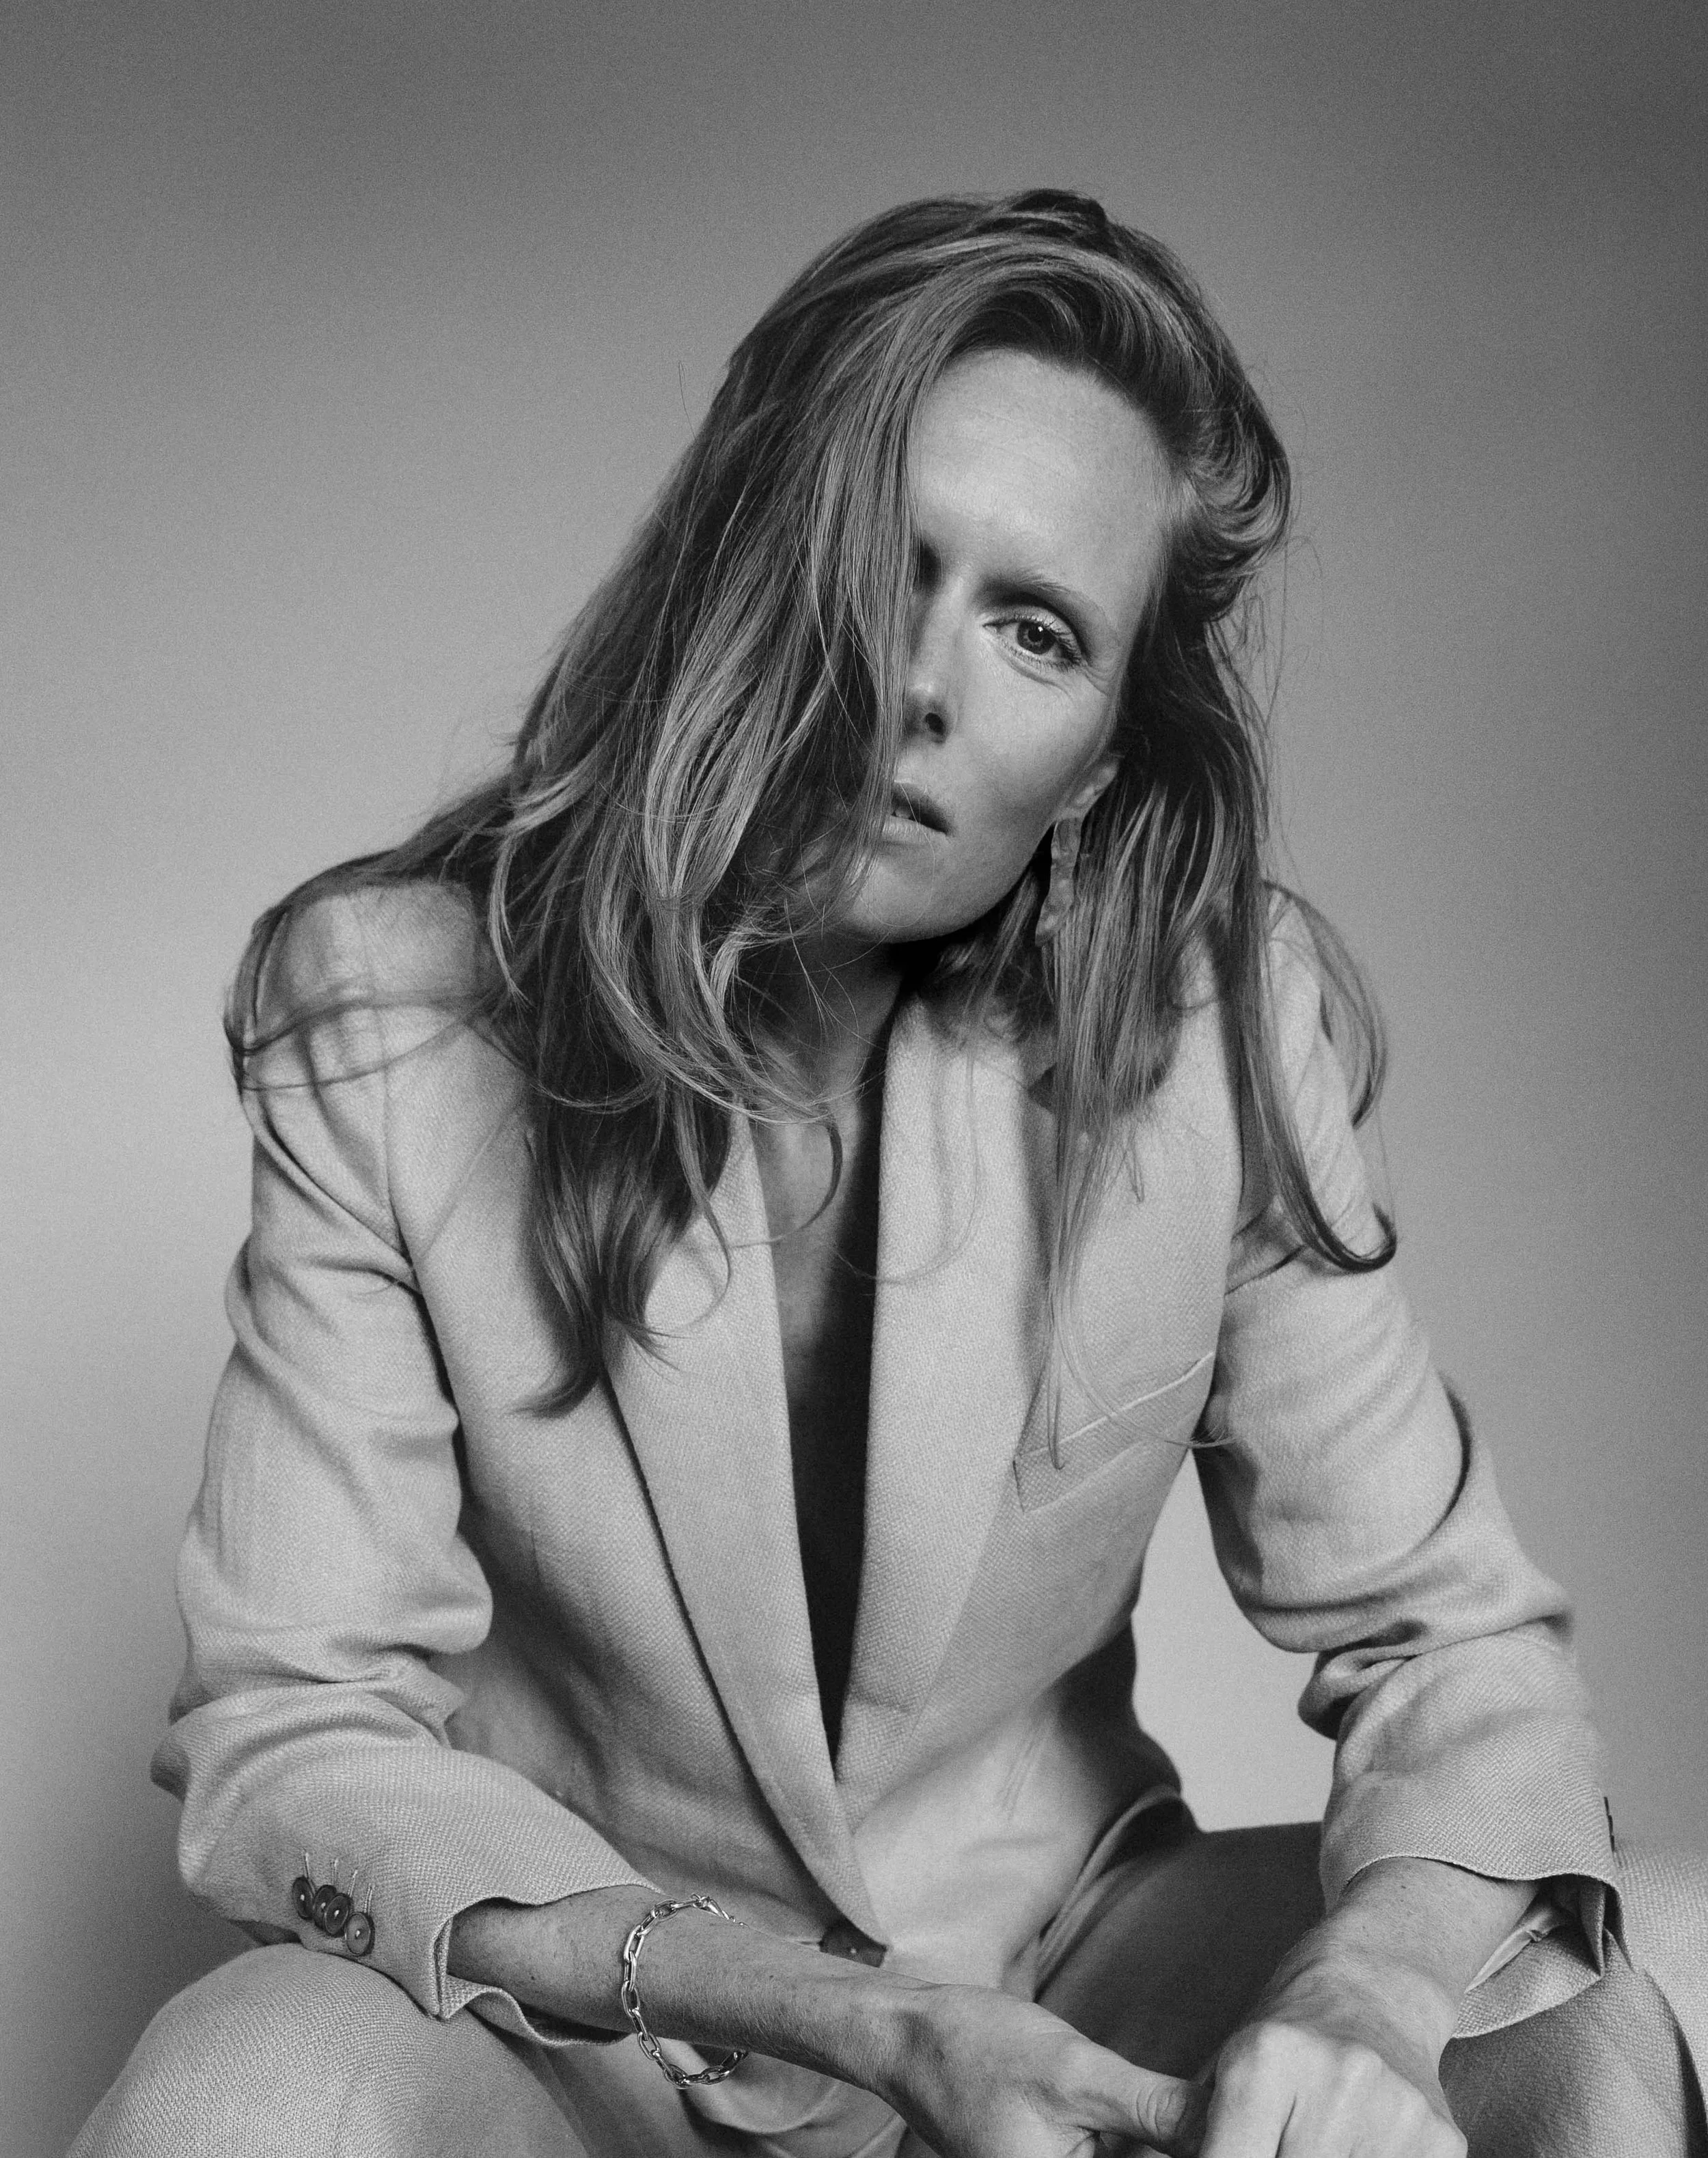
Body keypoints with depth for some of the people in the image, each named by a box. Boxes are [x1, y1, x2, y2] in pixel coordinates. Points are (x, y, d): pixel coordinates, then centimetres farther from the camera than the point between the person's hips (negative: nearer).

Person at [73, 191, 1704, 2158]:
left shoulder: (1219, 1036, -13)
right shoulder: (389, 1015, -17)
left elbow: (1445, 1636, -6)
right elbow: (291, 1733, -16)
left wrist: (1366, 1994, -29)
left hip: (1057, 1954, 1)